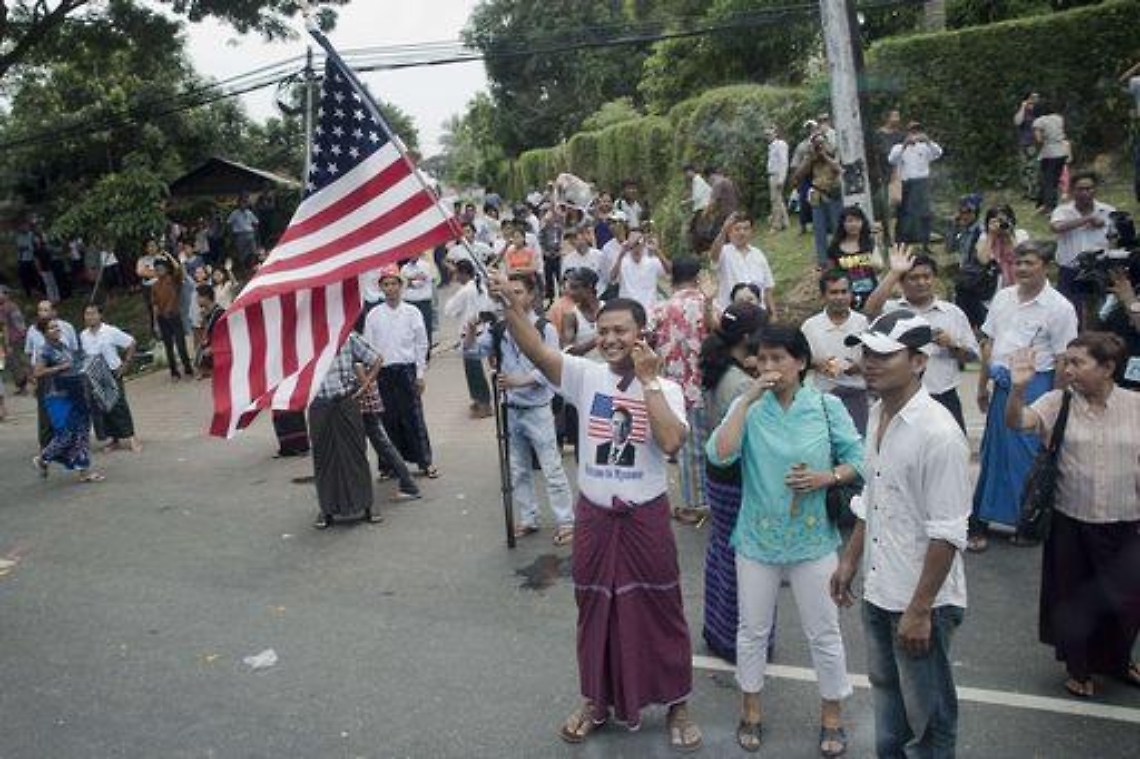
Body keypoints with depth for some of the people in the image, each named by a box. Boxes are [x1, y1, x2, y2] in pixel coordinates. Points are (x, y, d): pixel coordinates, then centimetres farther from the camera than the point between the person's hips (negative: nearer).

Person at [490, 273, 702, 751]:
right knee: (595, 609, 16)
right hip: (594, 516, 2)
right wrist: (511, 305, -33)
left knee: (658, 610, 11)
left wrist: (648, 381, -20)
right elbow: (535, 350, -18)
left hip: (646, 516, -2)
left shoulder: (665, 389, -6)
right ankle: (596, 700, 36)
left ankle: (676, 705, 30)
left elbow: (671, 442, -24)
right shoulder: (586, 376, -3)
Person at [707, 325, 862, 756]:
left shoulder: (827, 406, -7)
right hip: (757, 539, 1)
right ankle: (751, 711, 35)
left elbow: (858, 459, -1)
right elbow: (719, 455, -21)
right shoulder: (748, 407, -6)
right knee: (753, 631, 15)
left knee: (824, 634, 12)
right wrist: (748, 398, -22)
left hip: (813, 540, -1)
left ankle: (832, 717, 33)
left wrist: (827, 477, -21)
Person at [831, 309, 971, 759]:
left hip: (921, 602, -8)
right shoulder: (878, 414, 3)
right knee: (886, 692, 26)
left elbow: (947, 534, -22)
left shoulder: (938, 433, -22)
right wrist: (850, 561, 16)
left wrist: (920, 610, -20)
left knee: (927, 718, 11)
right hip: (878, 591, 8)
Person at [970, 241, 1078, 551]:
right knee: (993, 452, 12)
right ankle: (981, 521, 23)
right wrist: (983, 385, 15)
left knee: (1029, 457, 0)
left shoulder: (1059, 307, -10)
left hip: (1034, 387, -5)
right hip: (1003, 385, 5)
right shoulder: (1003, 297, 7)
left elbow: (1063, 359, -10)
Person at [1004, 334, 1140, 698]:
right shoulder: (1057, 403, -7)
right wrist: (1018, 388, -41)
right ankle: (1079, 669, 38)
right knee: (1072, 599, 13)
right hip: (1071, 523, -1)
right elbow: (1016, 422, -23)